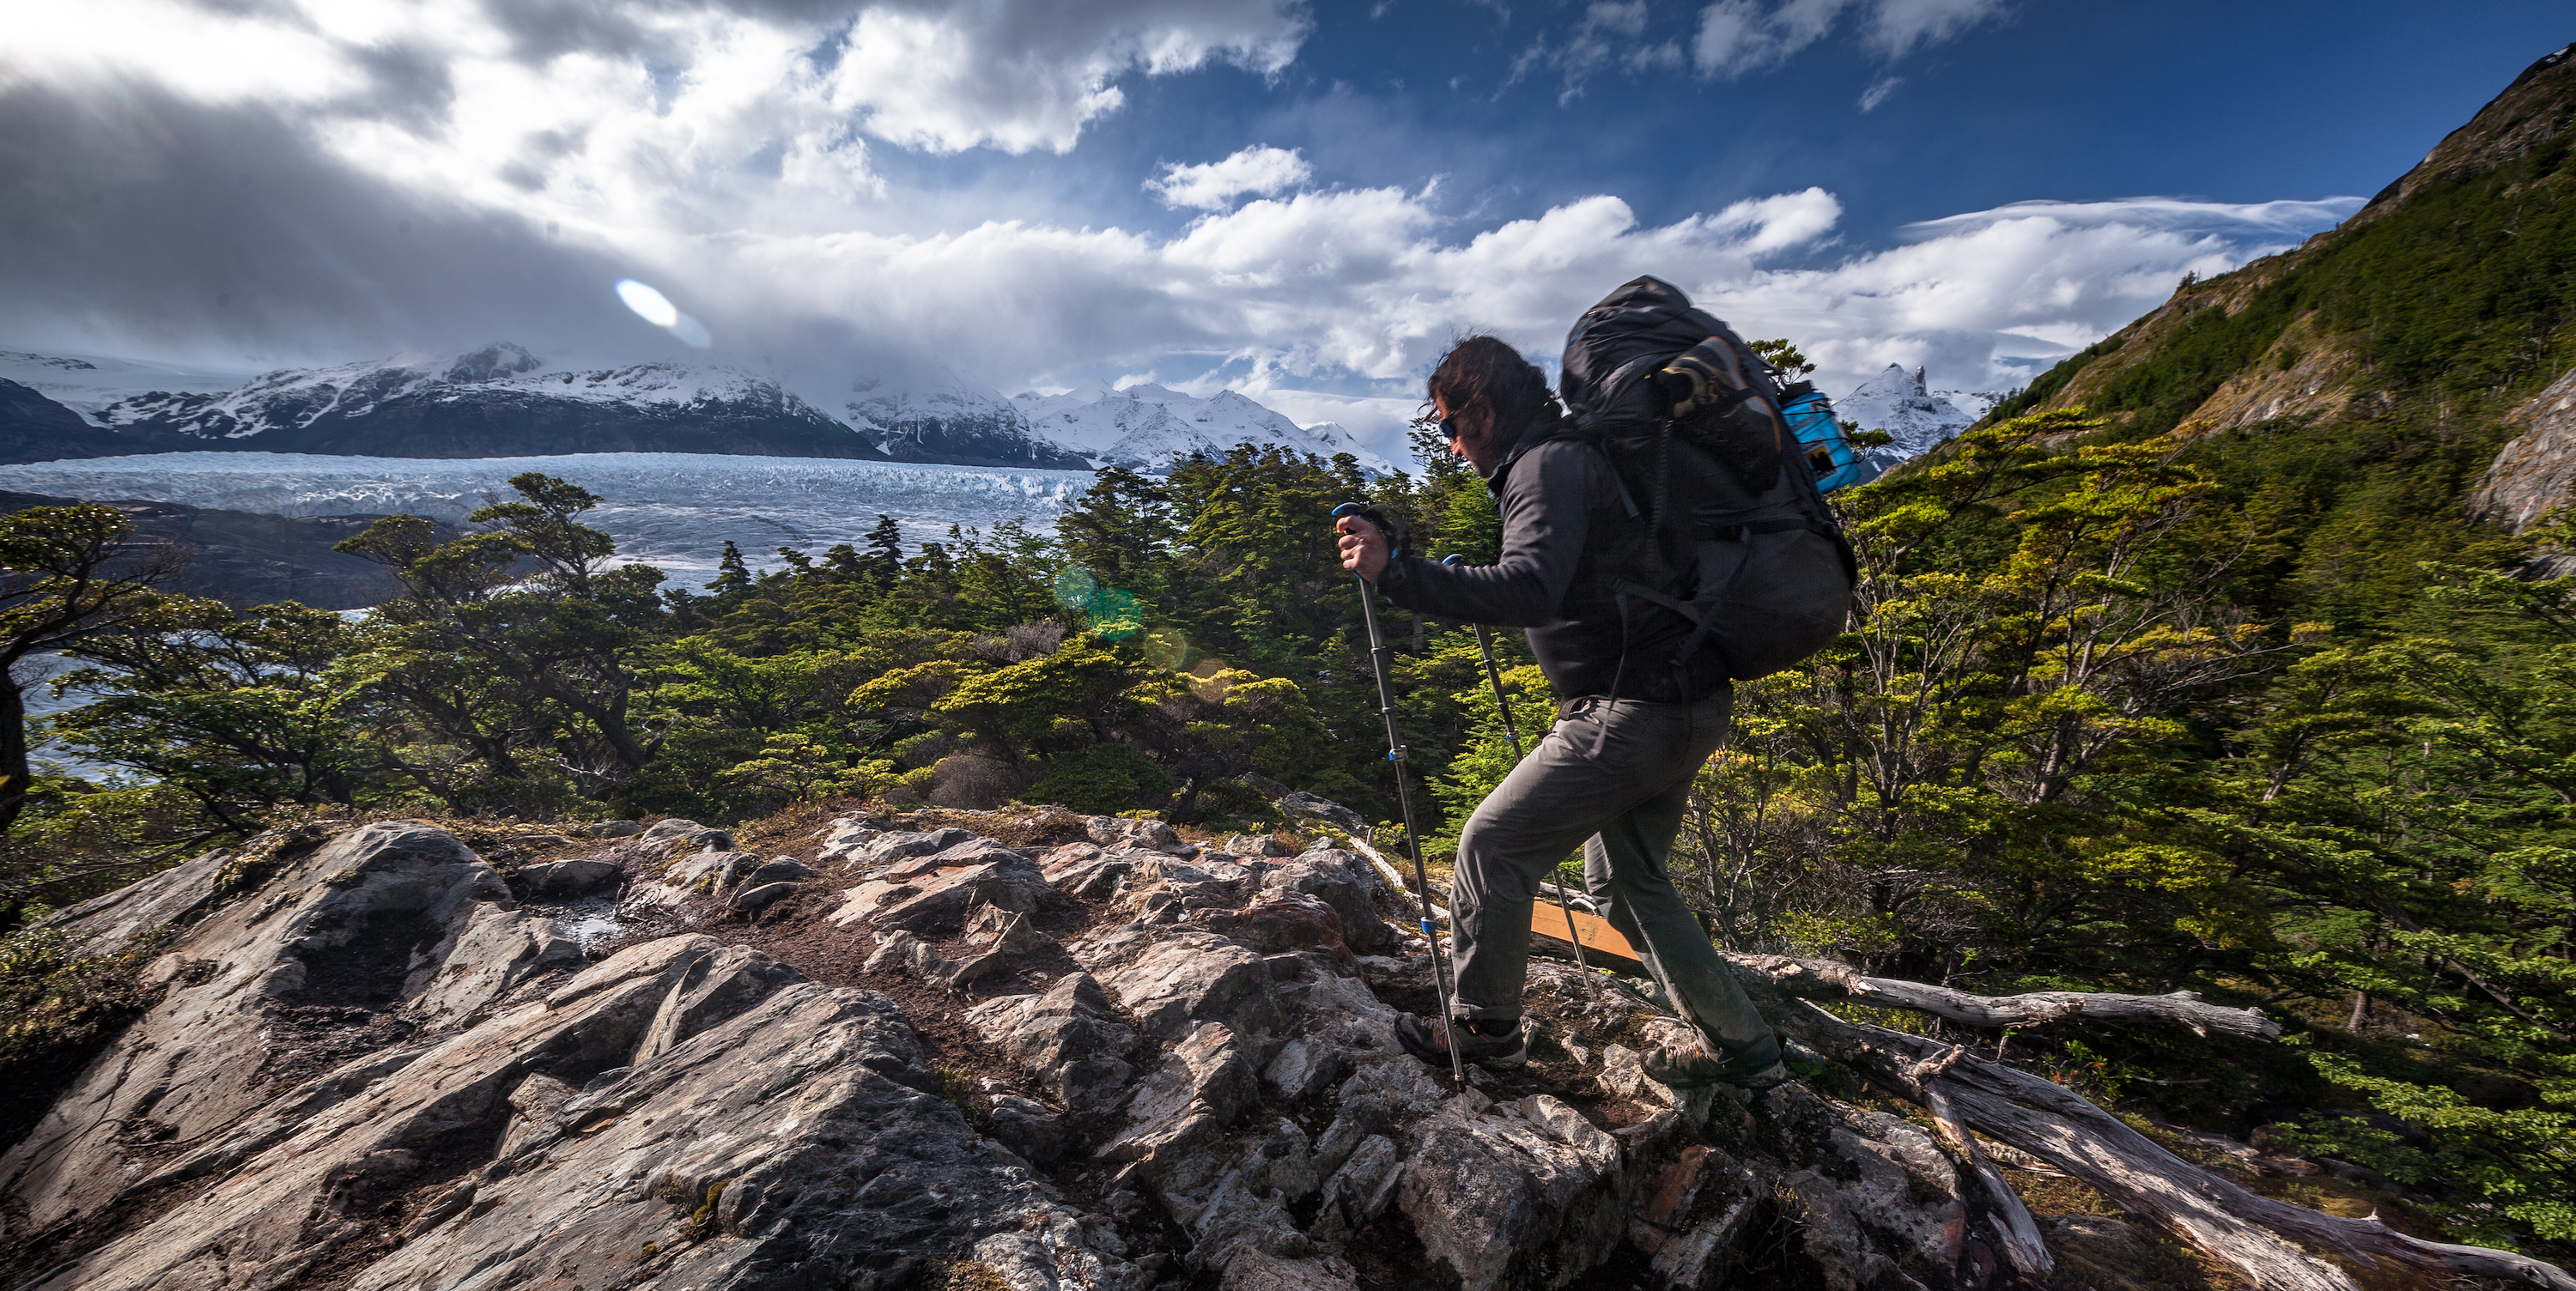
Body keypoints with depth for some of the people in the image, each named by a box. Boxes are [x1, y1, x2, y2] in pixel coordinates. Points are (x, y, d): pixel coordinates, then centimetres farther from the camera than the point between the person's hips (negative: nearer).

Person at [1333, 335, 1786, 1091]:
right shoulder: (1573, 457, 18)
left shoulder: (1548, 466, -14)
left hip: (1631, 713, -10)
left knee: (1493, 845, -1)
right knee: (1623, 879, 19)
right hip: (1686, 710, 10)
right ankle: (1741, 1046, 28)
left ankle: (1485, 1027, 15)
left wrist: (1395, 573, -33)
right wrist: (1474, 590, 23)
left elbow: (1530, 591, -31)